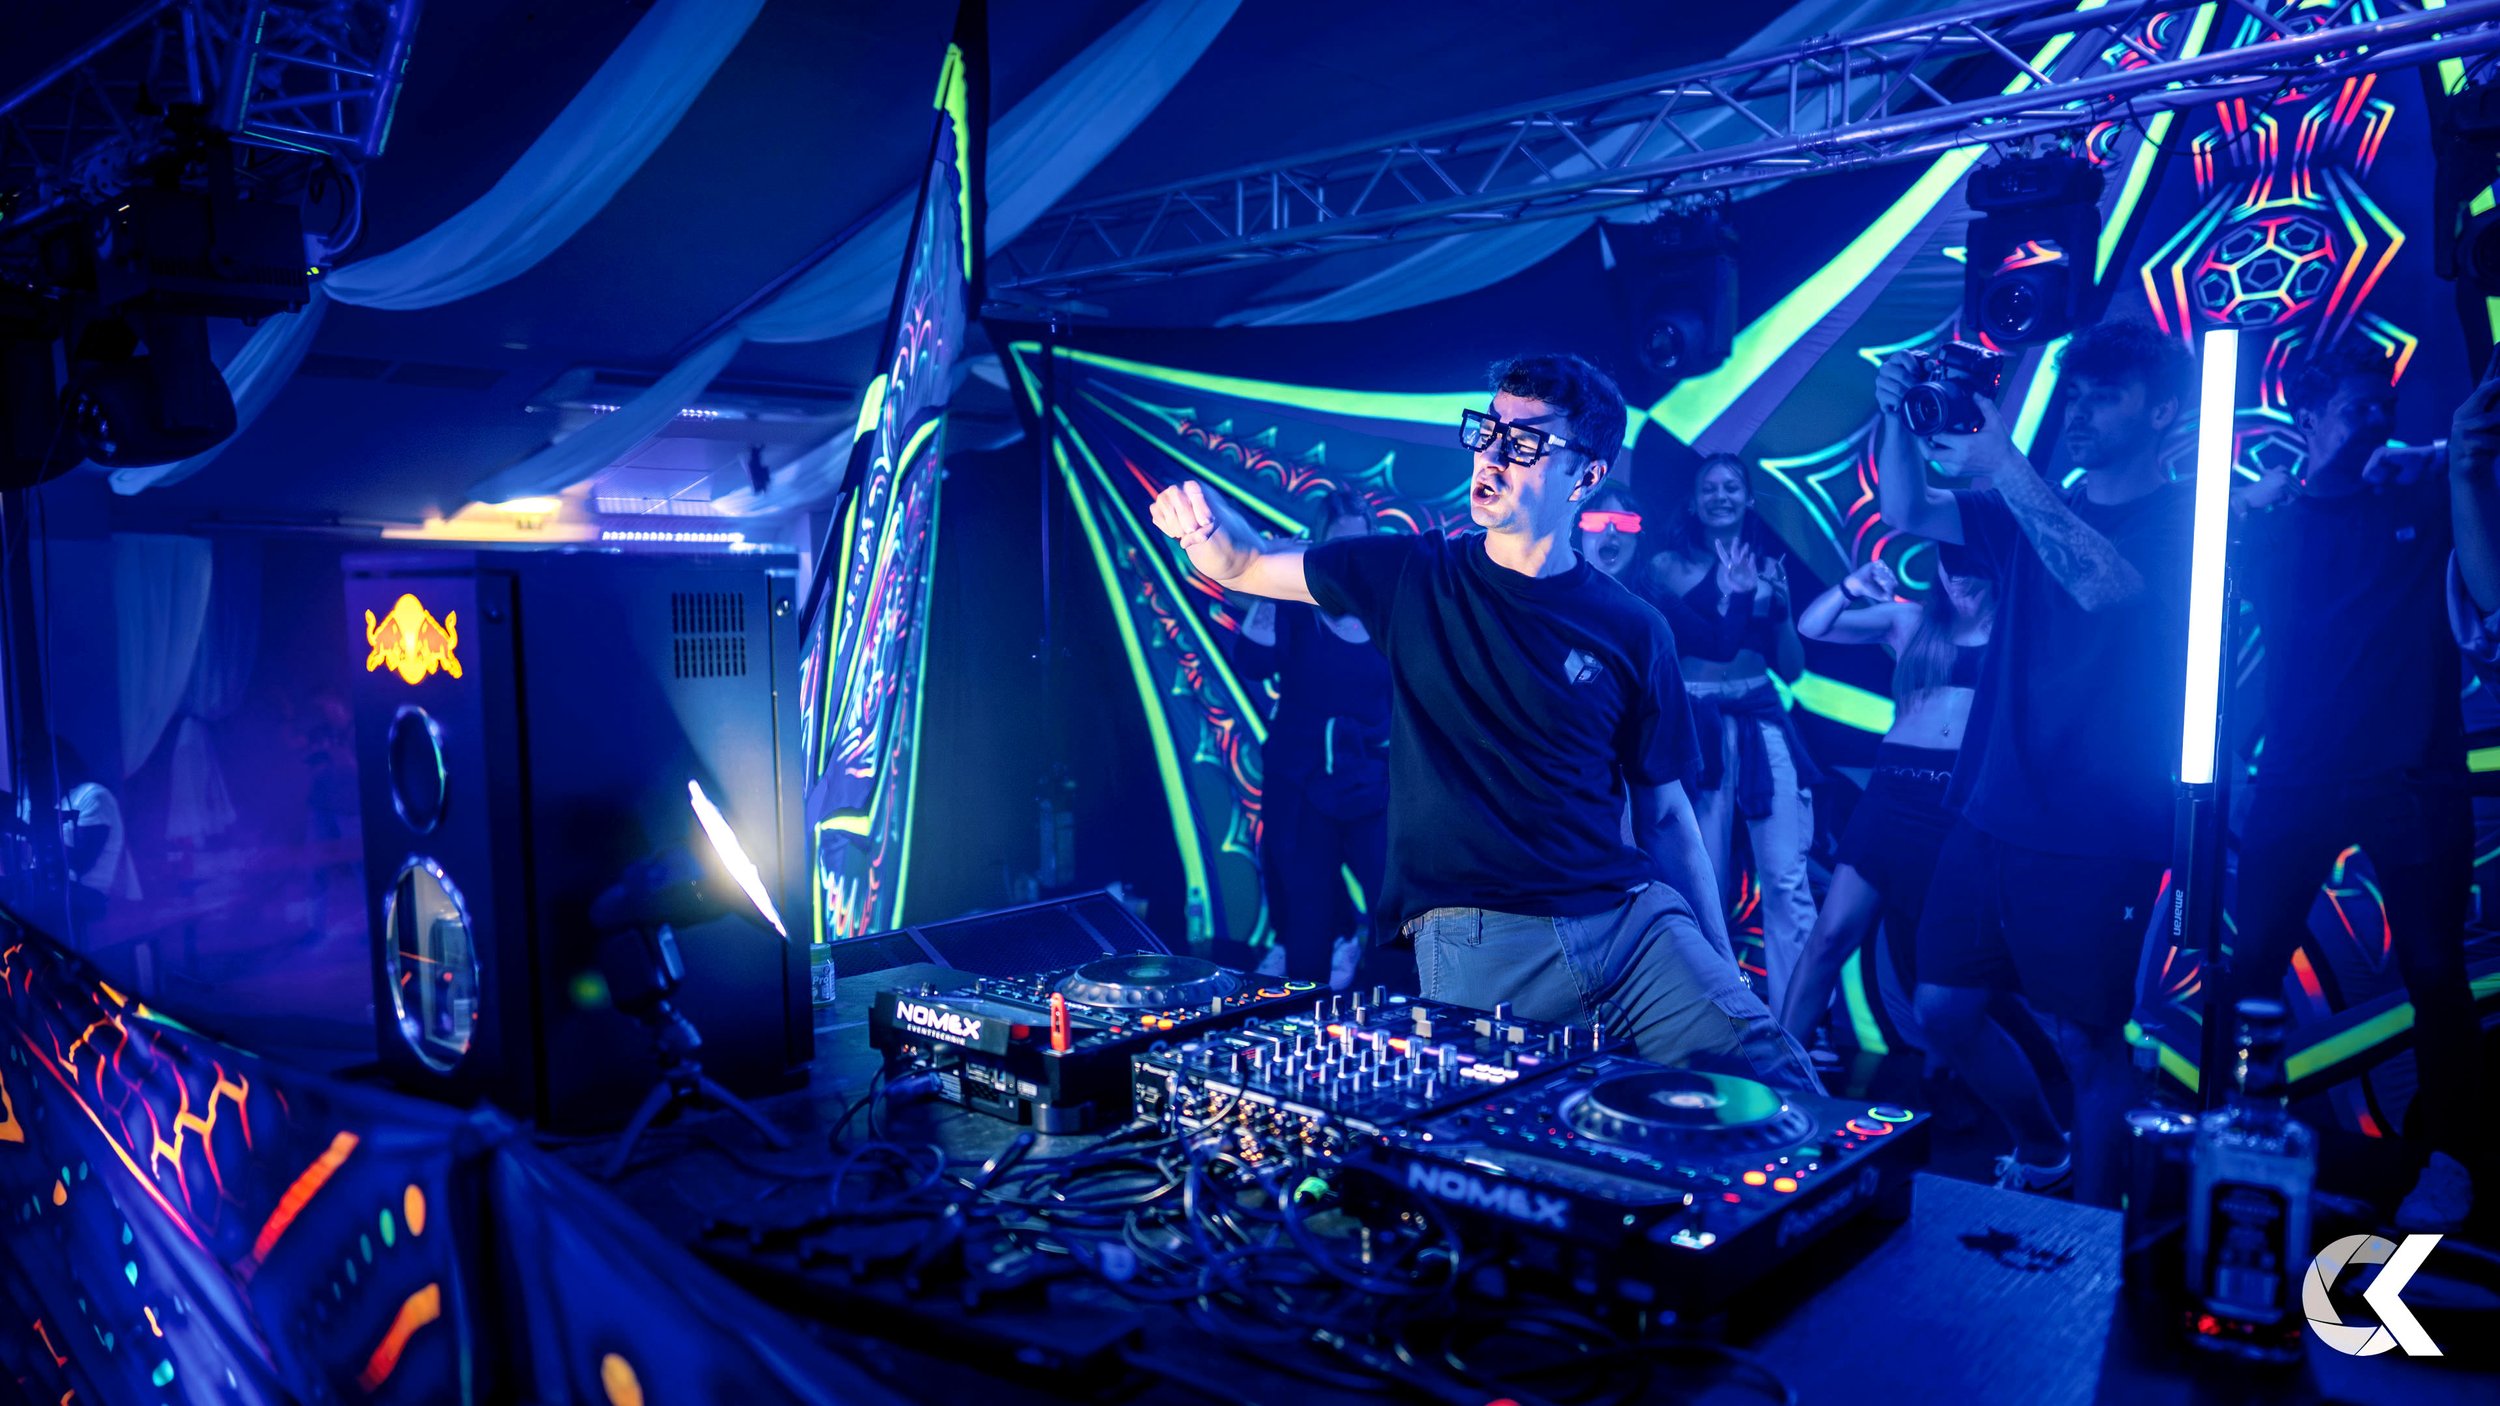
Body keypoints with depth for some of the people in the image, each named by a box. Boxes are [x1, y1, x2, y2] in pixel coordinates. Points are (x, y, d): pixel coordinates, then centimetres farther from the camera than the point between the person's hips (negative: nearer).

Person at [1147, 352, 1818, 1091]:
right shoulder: (1417, 576, 7)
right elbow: (1242, 565, 7)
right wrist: (1207, 523, -18)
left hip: (1631, 912, 1)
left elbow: (1665, 813, 10)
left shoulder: (1631, 630, 6)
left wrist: (1723, 972, 6)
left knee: (1780, 1092, -17)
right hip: (1474, 934, 0)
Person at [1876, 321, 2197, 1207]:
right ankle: (2041, 1149, 34)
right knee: (1944, 1012, 10)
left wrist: (2005, 465, -26)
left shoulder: (2182, 518, -4)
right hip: (1990, 817, 6)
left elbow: (2105, 583, -23)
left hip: (2098, 842, -6)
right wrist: (1899, 414, -10)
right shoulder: (2035, 511, 15)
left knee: (2087, 1039, -2)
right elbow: (1907, 513, 6)